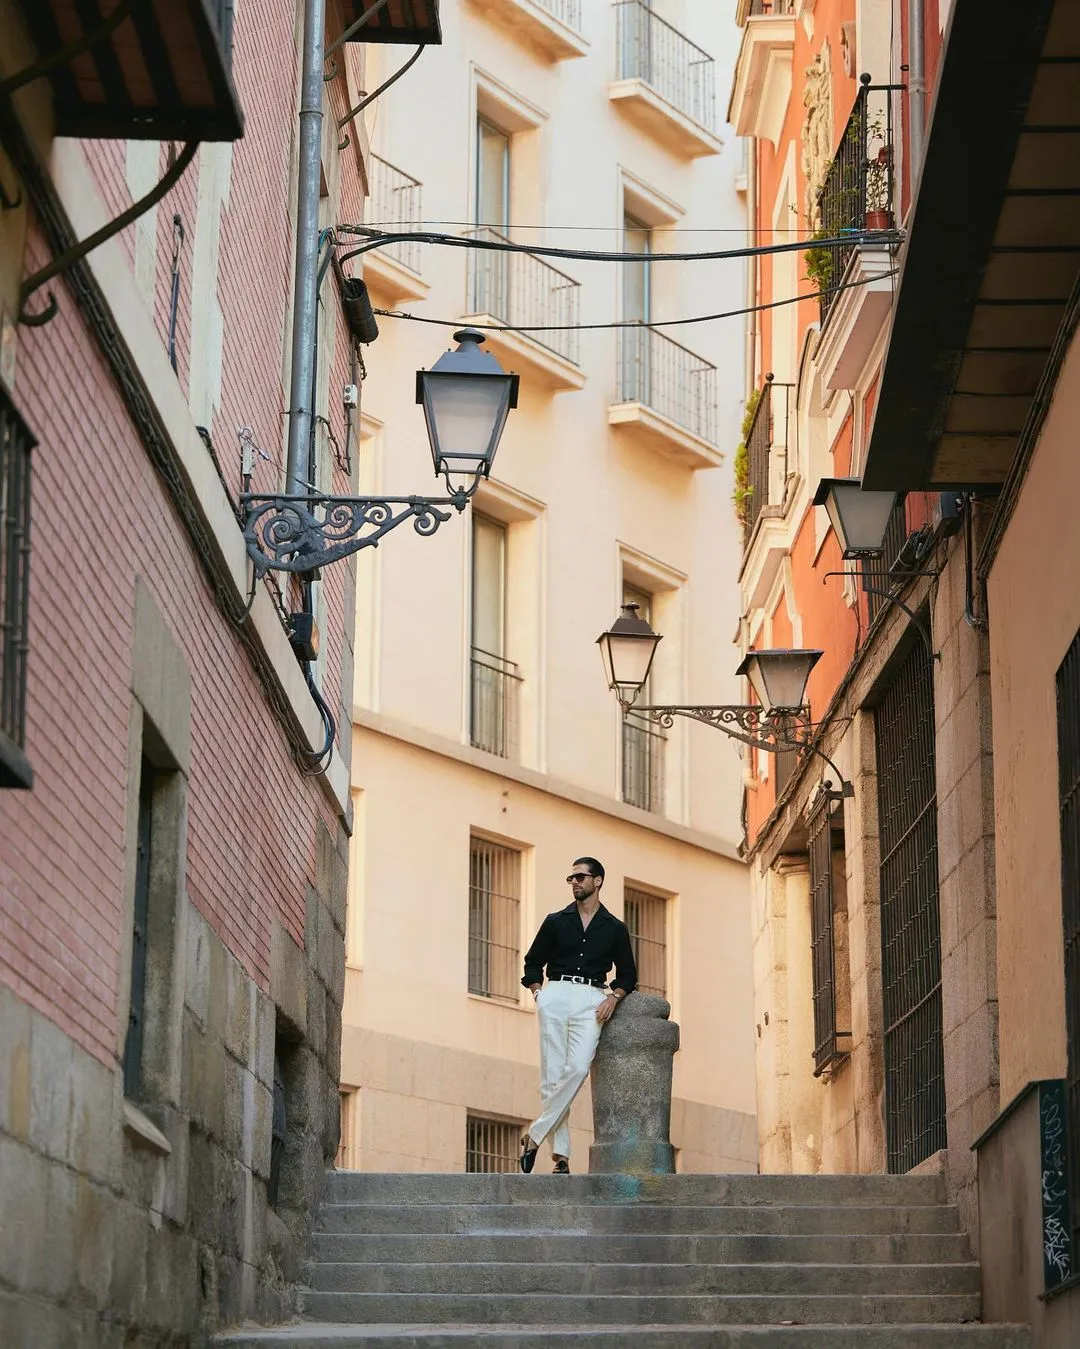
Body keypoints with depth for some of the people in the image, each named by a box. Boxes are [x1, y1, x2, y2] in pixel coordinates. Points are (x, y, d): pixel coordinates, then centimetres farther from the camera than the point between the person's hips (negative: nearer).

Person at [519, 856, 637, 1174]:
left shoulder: (615, 929, 15)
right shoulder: (555, 921, 16)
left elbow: (628, 974, 17)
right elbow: (533, 962, 18)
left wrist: (614, 996, -1)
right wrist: (538, 993, 2)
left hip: (593, 1000, -1)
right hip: (556, 995, 1)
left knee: (578, 1068, -21)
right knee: (552, 1075, -7)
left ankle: (534, 1136, -14)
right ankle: (560, 1155, -7)